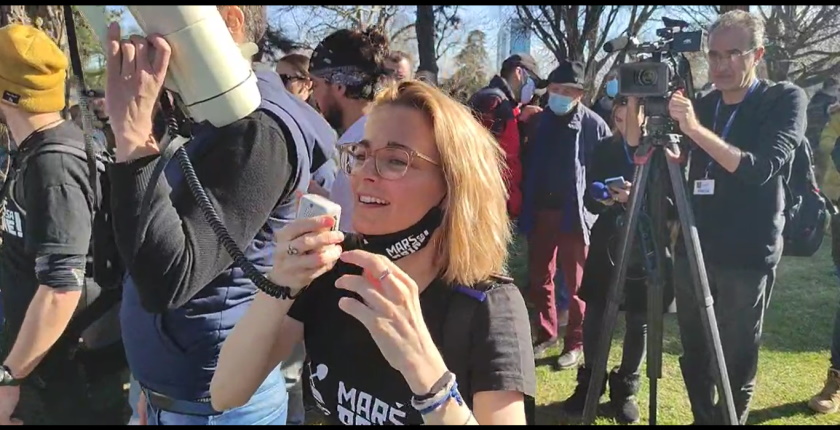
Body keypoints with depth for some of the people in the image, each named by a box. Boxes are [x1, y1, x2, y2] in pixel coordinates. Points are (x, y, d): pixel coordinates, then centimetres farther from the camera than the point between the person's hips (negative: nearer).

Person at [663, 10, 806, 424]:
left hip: (747, 256, -4)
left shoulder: (786, 99, -4)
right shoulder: (700, 105, 9)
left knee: (736, 361, 2)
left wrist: (696, 129, -28)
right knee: (693, 355, 11)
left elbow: (762, 169, -20)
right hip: (692, 248, 5)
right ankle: (702, 418, 28)